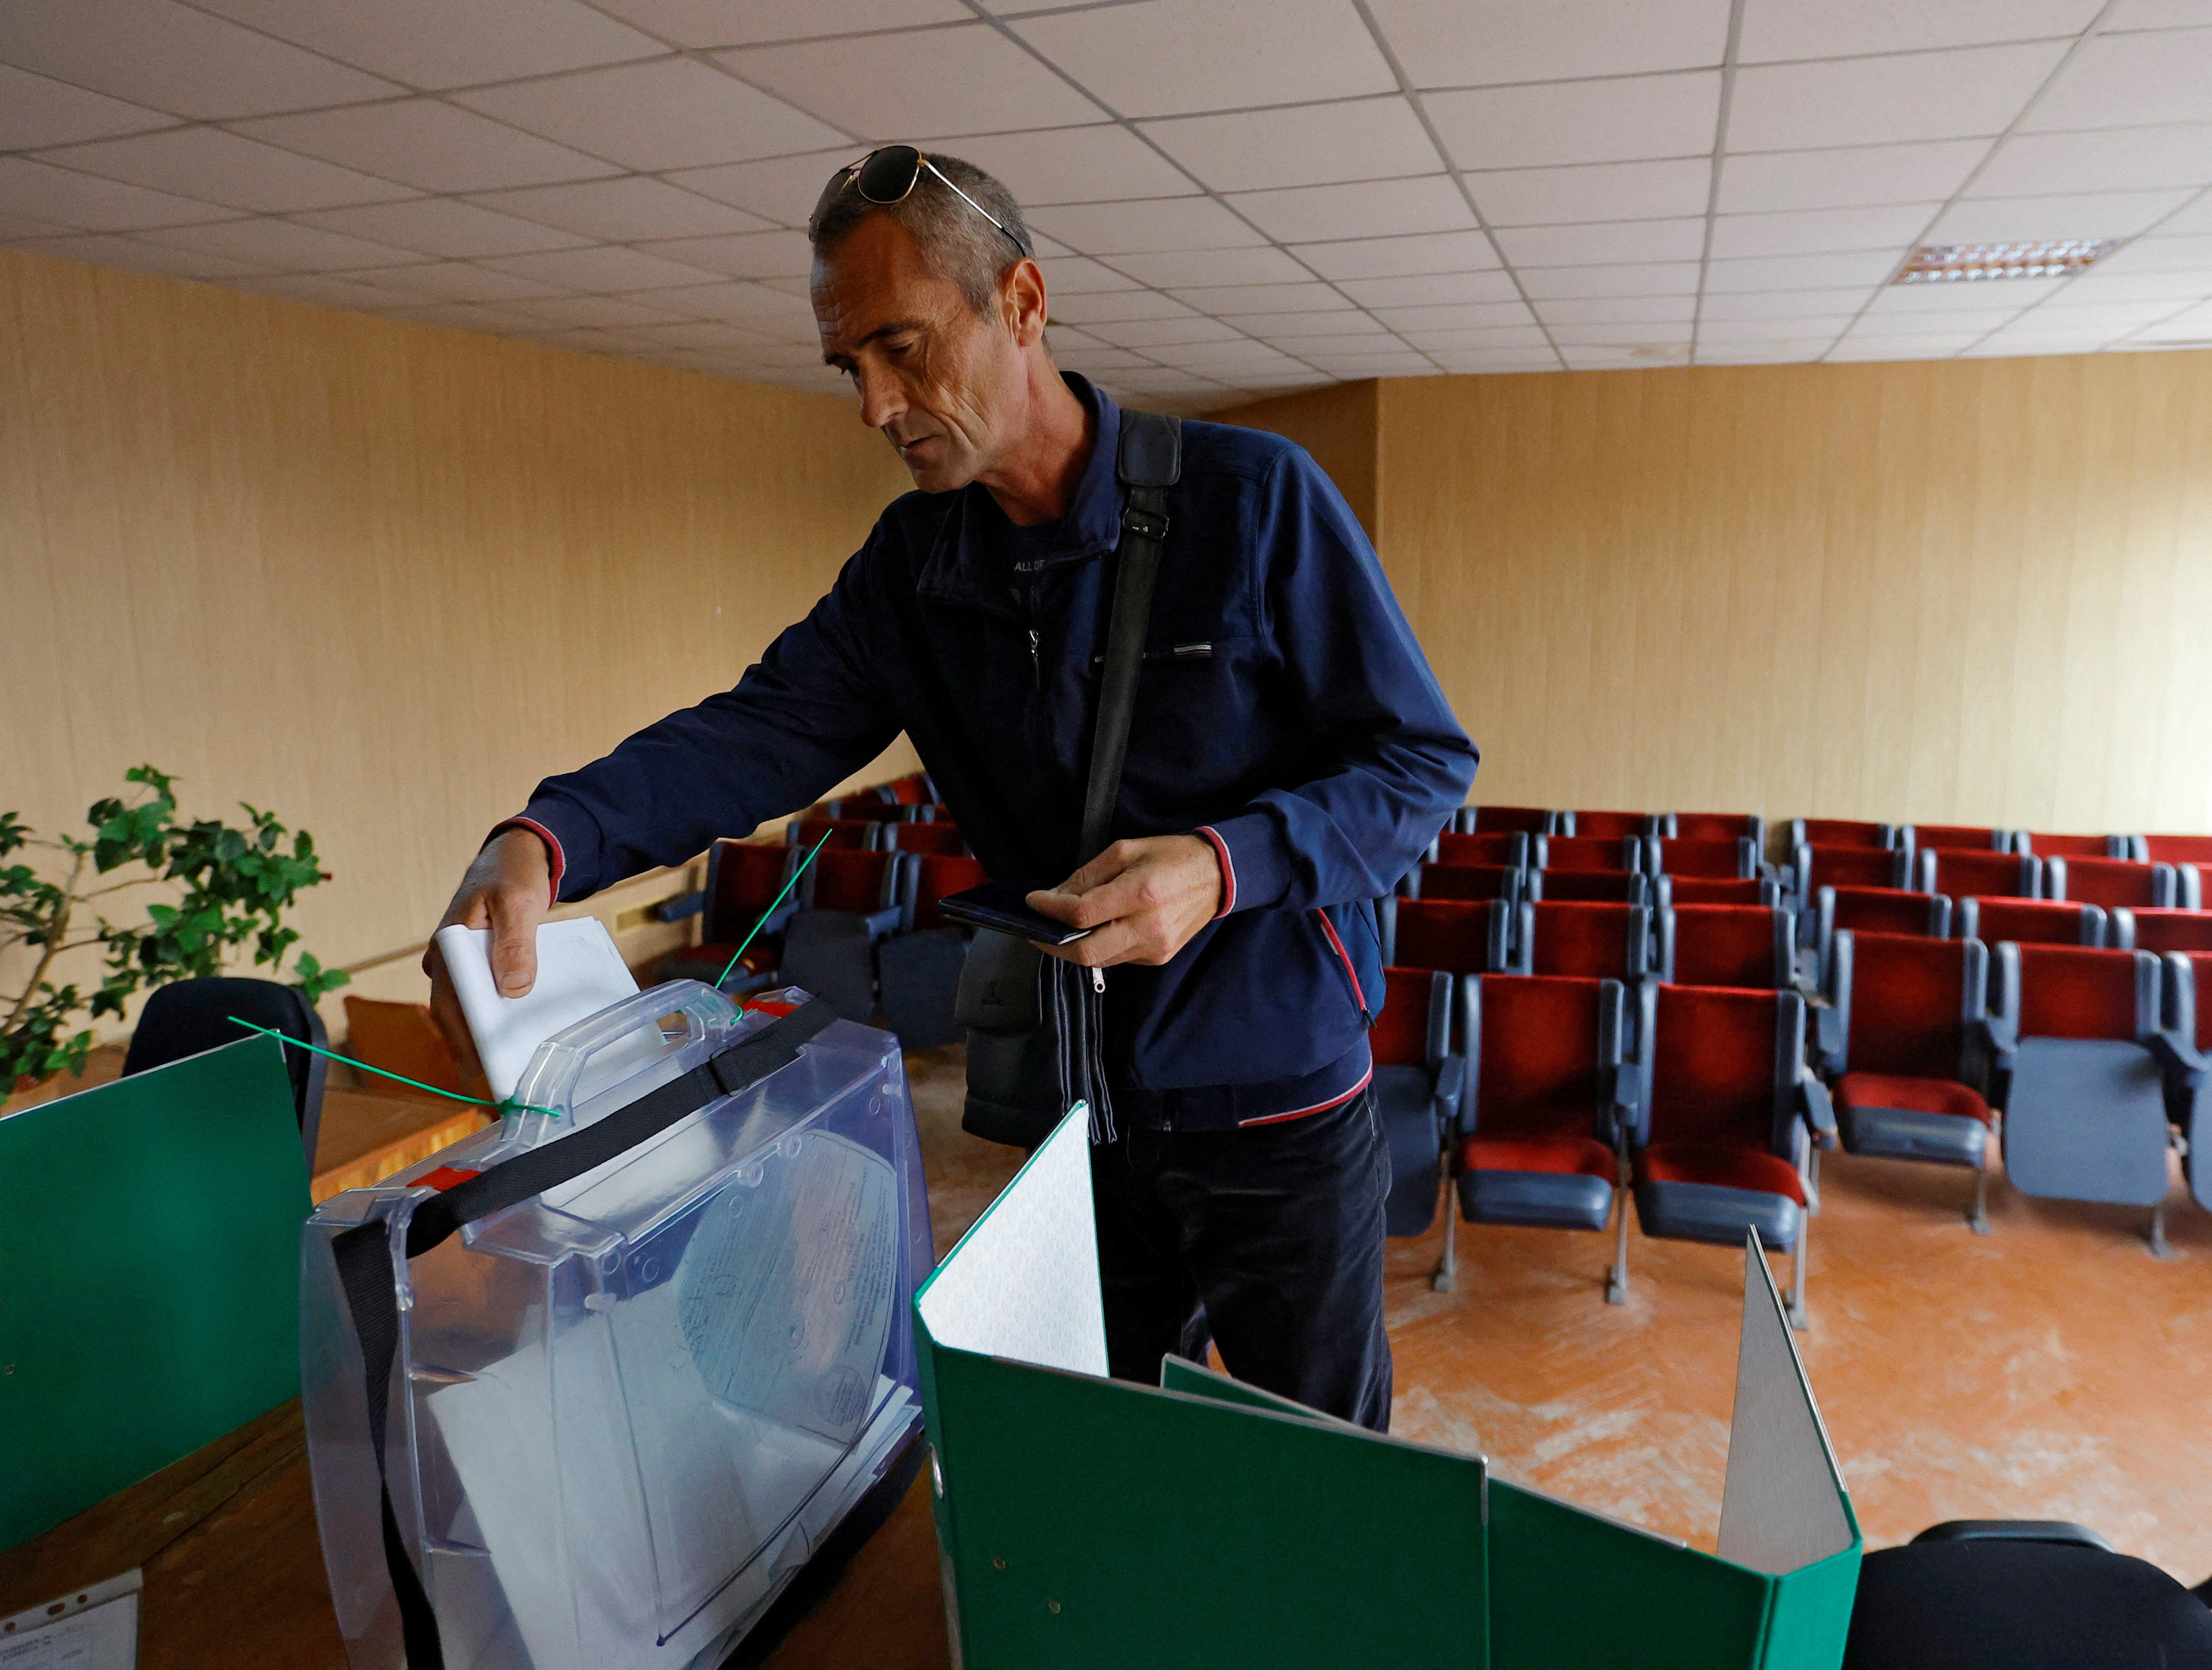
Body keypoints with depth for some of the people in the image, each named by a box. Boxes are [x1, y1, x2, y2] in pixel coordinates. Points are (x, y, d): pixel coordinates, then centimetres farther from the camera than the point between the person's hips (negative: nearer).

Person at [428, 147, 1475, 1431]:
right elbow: (760, 730, -6)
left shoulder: (1253, 497, -14)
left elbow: (1427, 761, -11)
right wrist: (547, 840, -24)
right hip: (1078, 1119, 4)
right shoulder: (912, 566, 2)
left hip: (1284, 1122, -3)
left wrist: (1225, 865, -28)